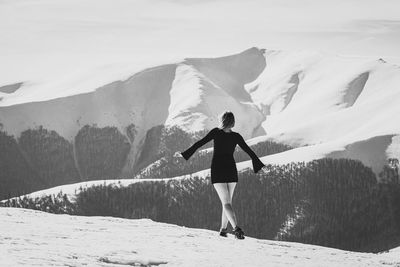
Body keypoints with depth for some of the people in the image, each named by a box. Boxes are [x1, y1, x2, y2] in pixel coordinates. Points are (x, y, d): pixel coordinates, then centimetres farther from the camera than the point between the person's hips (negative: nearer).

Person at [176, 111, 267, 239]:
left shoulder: (216, 132, -9)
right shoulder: (236, 136, -2)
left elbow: (199, 143, -8)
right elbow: (249, 151, 2)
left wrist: (184, 153, 1)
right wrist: (260, 165, 13)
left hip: (217, 171, -2)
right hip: (231, 171, 2)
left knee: (226, 203, -6)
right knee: (228, 201, 18)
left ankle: (236, 228, -25)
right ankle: (223, 229, 23)